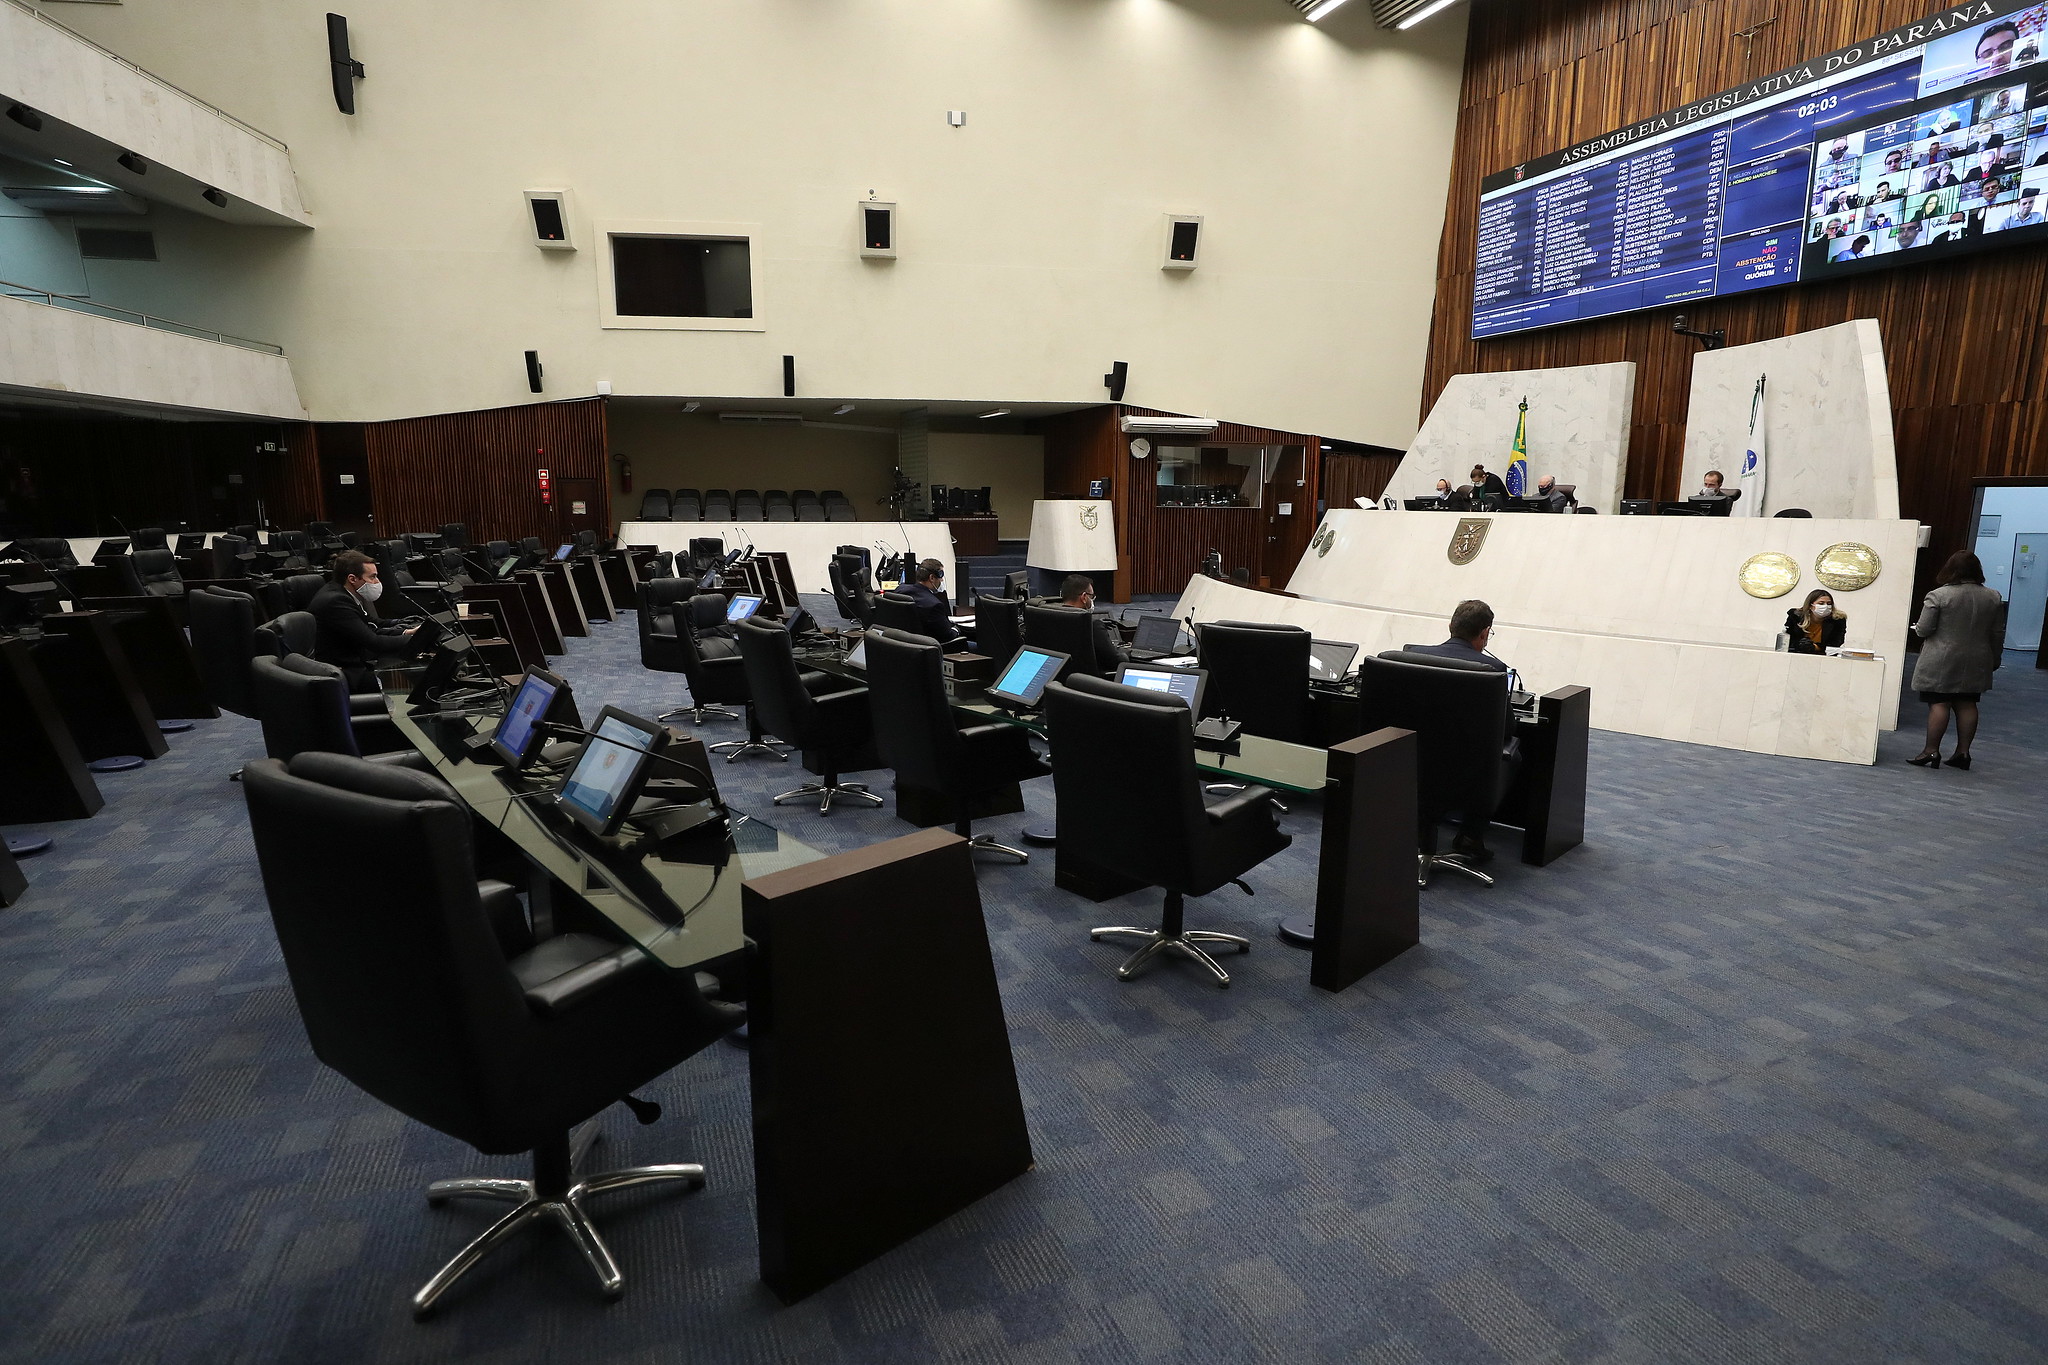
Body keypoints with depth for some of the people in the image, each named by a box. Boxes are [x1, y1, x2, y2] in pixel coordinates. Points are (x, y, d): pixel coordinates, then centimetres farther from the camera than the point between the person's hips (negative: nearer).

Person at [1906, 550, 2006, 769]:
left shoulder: (1938, 595, -12)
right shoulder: (1993, 598, 5)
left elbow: (1924, 630, -12)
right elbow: (1997, 634, 10)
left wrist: (1917, 628, 10)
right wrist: (1995, 660, 20)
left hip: (1942, 663, -5)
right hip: (1975, 665, 5)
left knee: (1939, 704, -3)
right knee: (1967, 705, 10)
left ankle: (1931, 751, -2)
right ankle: (1963, 752, 13)